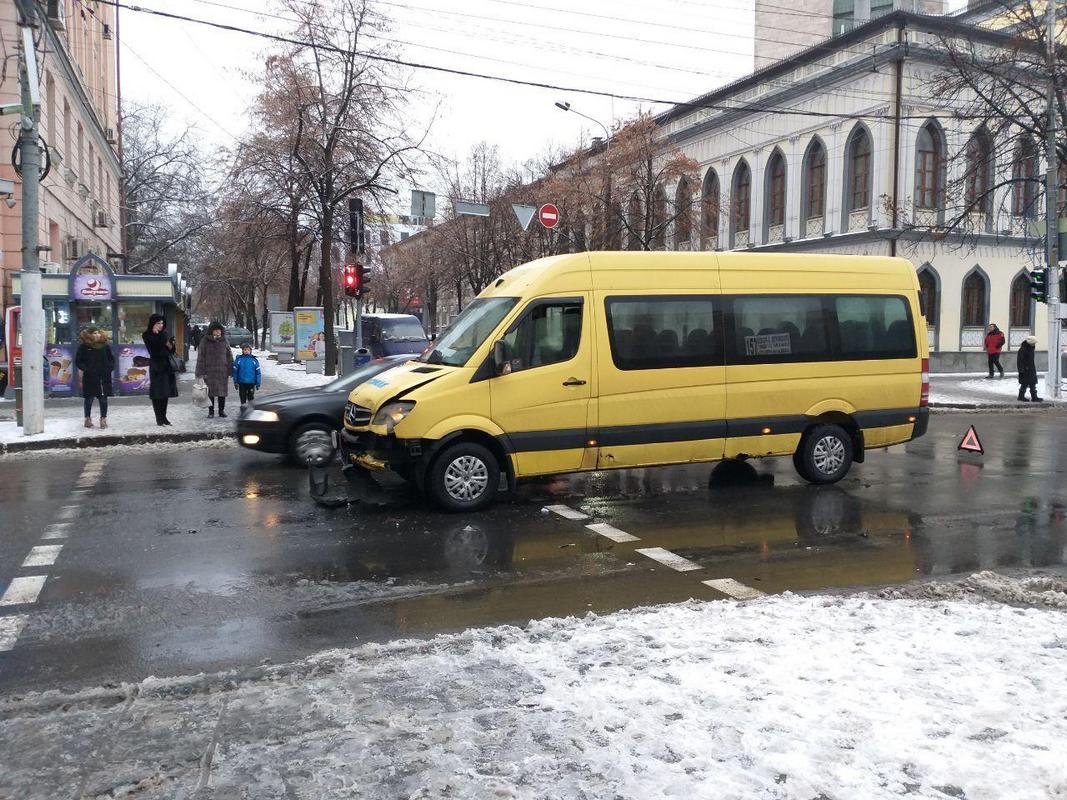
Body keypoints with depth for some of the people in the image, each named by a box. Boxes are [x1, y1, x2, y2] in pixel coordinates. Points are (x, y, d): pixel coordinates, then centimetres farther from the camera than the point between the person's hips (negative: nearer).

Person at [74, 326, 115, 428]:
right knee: (89, 399, 7)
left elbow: (111, 359, 16)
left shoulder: (105, 346, 6)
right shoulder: (83, 347, -2)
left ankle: (103, 418, 9)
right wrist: (85, 369, -14)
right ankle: (88, 418, 18)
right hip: (89, 377, -2)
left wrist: (110, 368, 0)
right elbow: (78, 361, -1)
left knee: (103, 399, 2)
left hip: (104, 377, 2)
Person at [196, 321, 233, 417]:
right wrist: (200, 372, -6)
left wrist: (230, 370, 6)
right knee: (210, 392, 2)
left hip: (222, 372, 2)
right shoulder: (205, 341, 0)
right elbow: (201, 357, -1)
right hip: (209, 372, -2)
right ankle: (211, 411, 12)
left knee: (222, 391, 6)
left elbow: (229, 356, 11)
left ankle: (221, 410, 17)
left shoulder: (224, 341, 7)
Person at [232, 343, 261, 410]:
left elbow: (258, 372, 4)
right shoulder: (238, 360, 0)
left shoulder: (254, 360, 0)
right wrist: (235, 382, 3)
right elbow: (235, 372, 5)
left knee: (251, 397, 8)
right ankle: (243, 406, 18)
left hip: (251, 383, 0)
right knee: (242, 397, 7)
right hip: (241, 383, 0)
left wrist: (258, 383, 1)